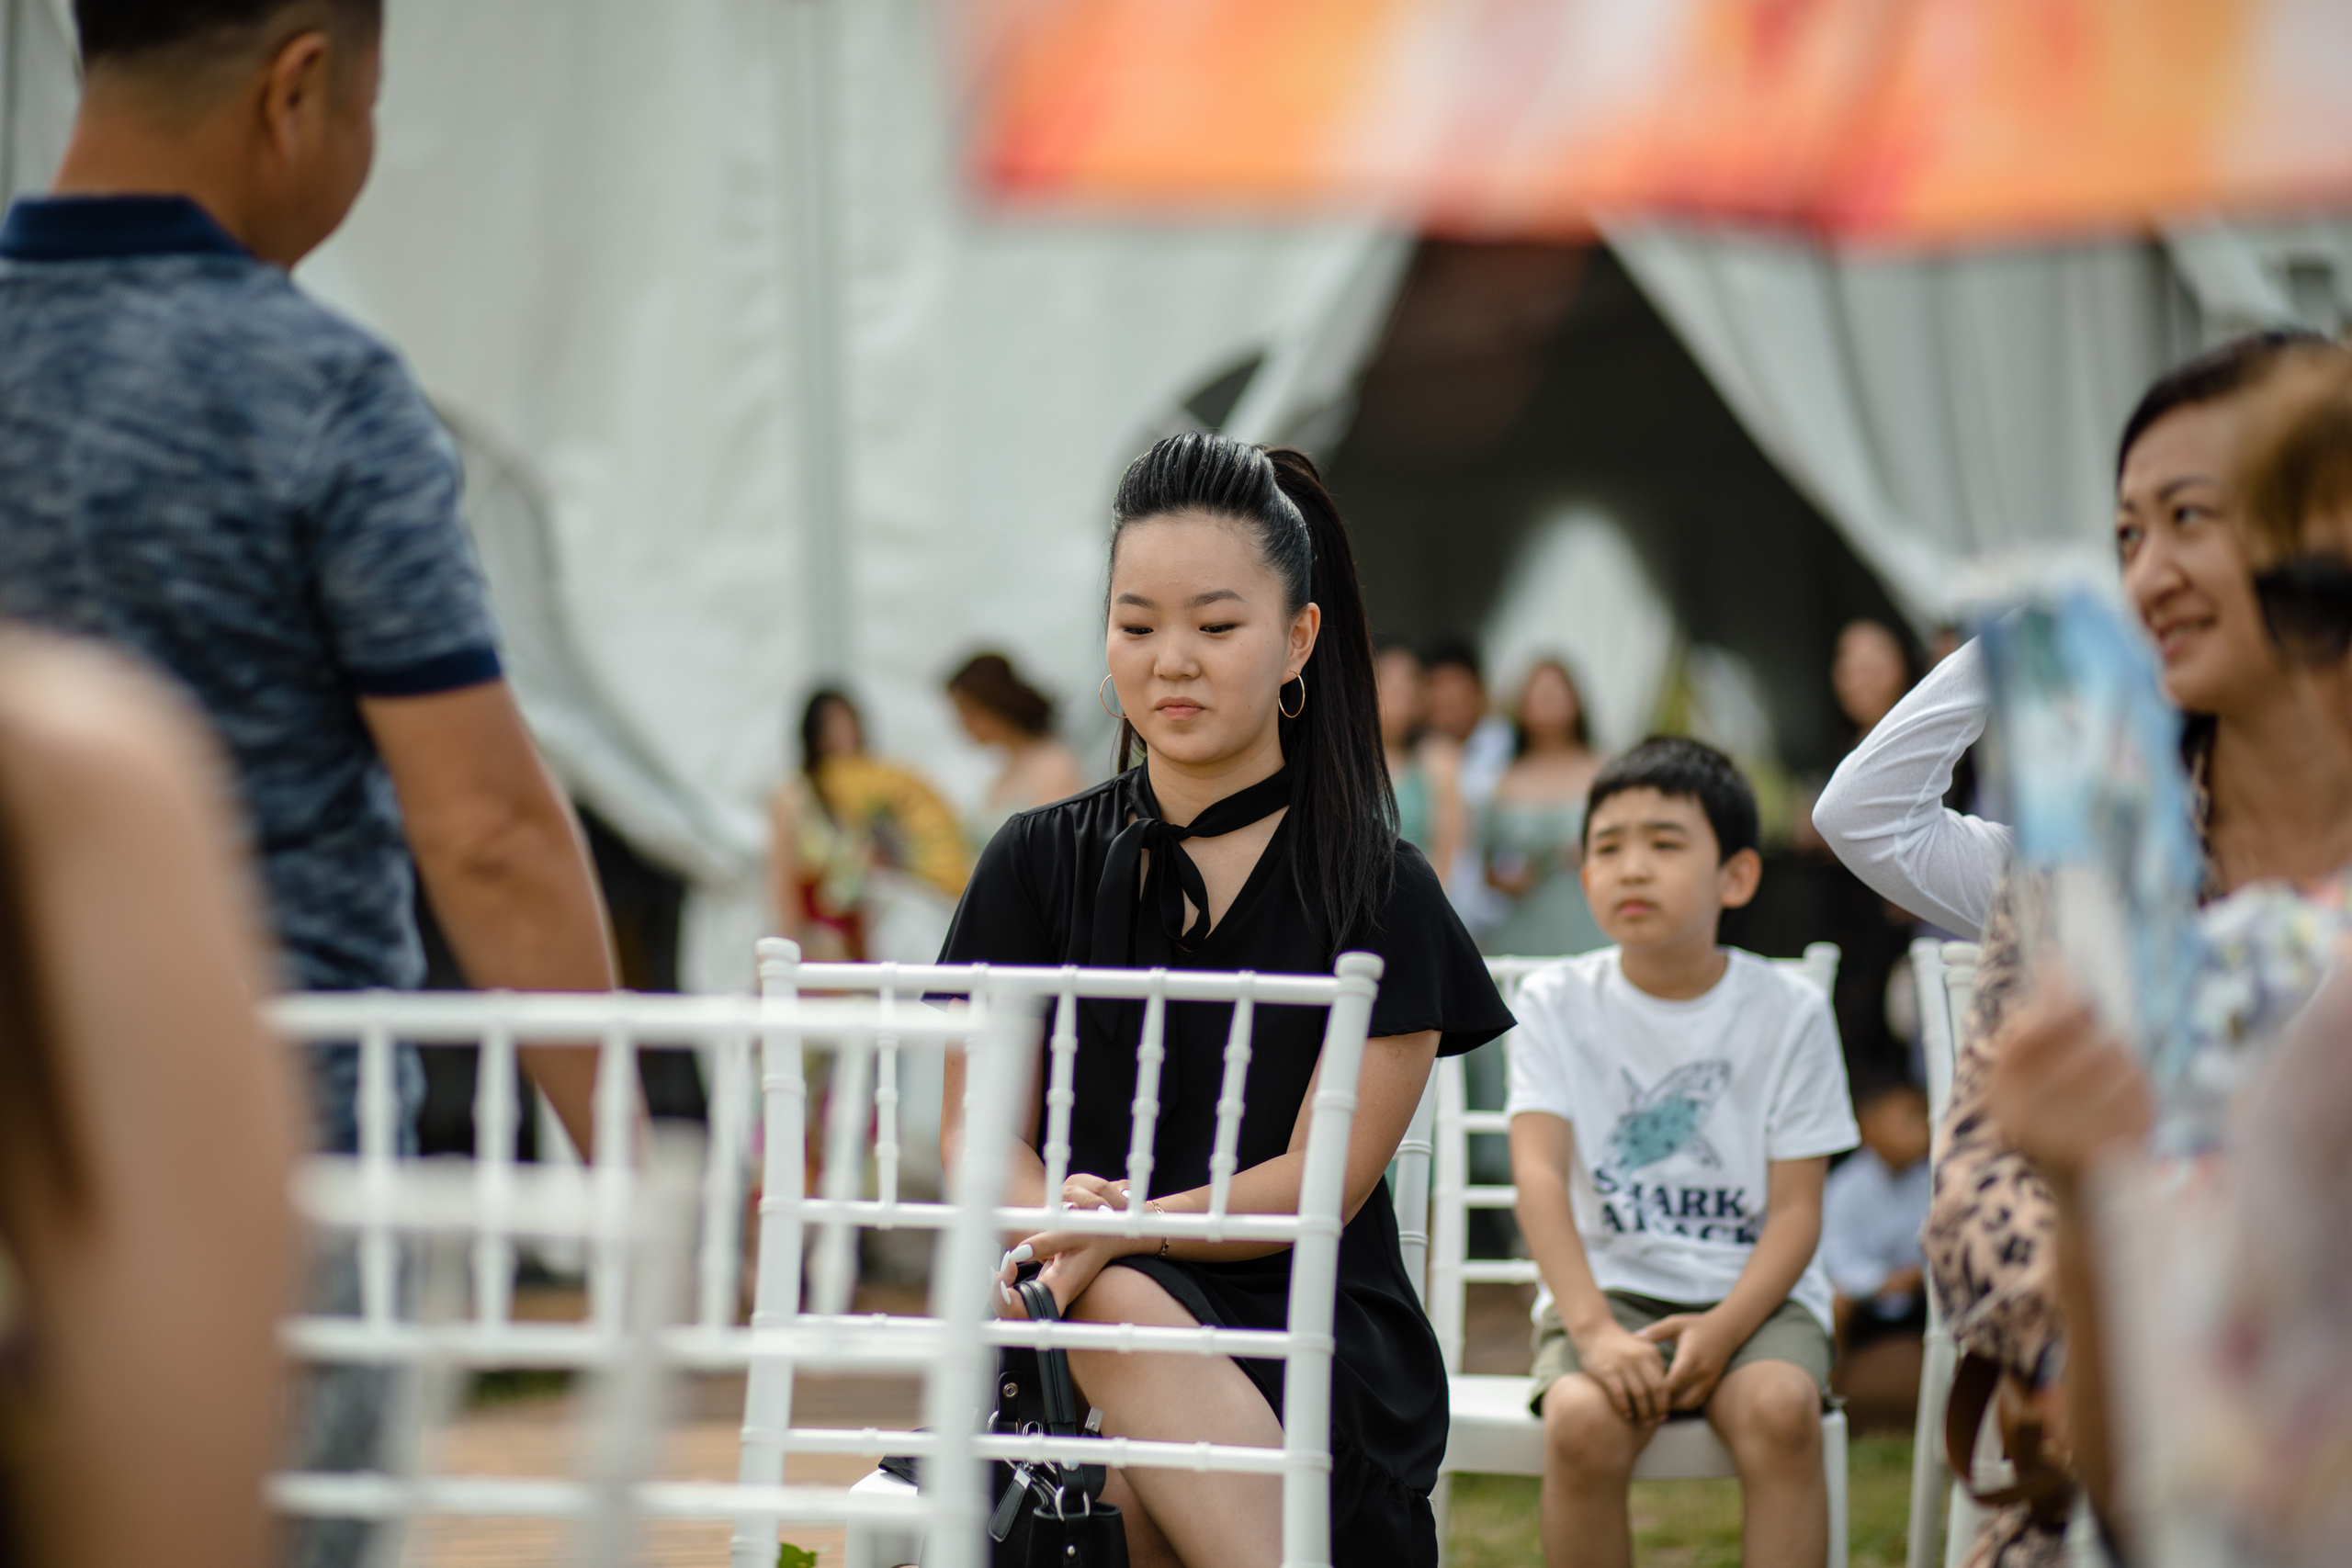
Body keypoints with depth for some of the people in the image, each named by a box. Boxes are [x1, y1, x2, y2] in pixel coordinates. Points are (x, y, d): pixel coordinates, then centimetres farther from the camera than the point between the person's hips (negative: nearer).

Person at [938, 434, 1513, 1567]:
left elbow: (1321, 1177, -3)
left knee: (1127, 1316, -36)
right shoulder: (1040, 864, 13)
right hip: (1087, 1320, 2)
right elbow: (980, 1123, 7)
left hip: (1318, 1340, -2)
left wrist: (1120, 1228, -21)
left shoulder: (1378, 890, 5)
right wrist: (1055, 1226, -17)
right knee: (1115, 1308, -35)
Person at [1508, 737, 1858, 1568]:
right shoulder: (1557, 1001, 2)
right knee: (1581, 1422, -31)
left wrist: (1721, 1329, -21)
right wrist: (1593, 1329, -25)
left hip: (1753, 1291, 0)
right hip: (1607, 1287, 0)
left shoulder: (1788, 1010, 0)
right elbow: (1539, 1172, -10)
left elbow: (1796, 1210, -3)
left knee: (1780, 1407, -33)